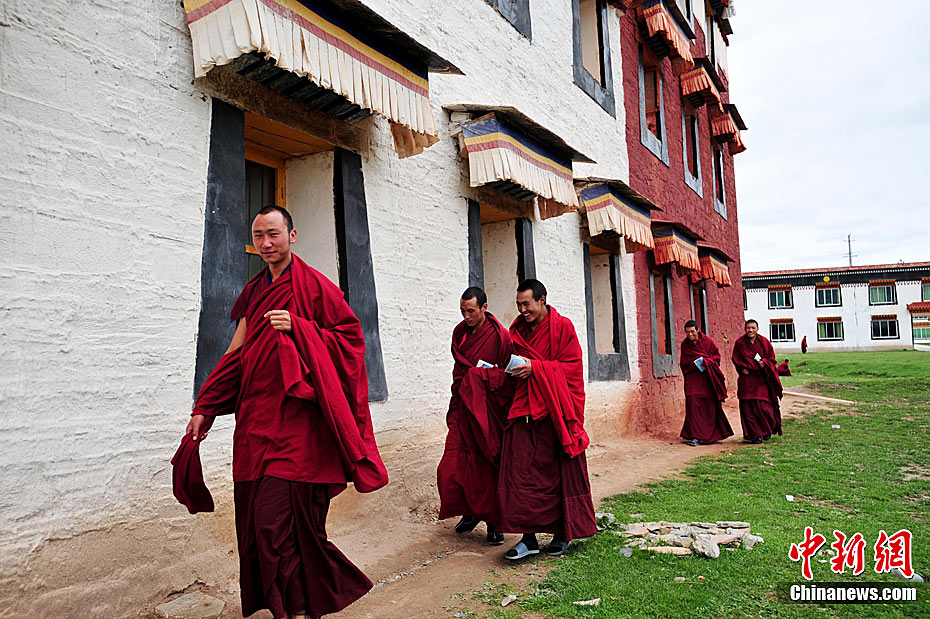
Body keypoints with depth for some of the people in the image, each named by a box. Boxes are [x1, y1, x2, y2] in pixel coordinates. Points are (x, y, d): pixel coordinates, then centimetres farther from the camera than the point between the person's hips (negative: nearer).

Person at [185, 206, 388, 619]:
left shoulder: (313, 286, -3)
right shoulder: (254, 292, 17)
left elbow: (350, 336, -5)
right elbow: (237, 354, 17)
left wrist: (297, 328, -16)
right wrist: (205, 408, 13)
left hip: (296, 421, -7)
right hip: (256, 421, 7)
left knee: (278, 519, -9)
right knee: (258, 518, 8)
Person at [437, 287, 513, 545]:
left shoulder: (499, 335, -7)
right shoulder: (459, 333, 10)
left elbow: (507, 375, -7)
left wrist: (478, 374, -14)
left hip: (489, 407, -5)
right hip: (464, 405, 5)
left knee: (488, 467, -2)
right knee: (453, 464, 0)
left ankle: (493, 521, 12)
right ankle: (470, 512, 21)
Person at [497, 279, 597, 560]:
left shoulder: (562, 326, -3)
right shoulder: (517, 330, 14)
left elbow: (572, 366, -8)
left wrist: (535, 368, -16)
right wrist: (514, 370, 0)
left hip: (556, 408, -4)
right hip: (525, 408, 4)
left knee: (561, 471, 5)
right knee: (520, 471, -4)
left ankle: (563, 534, 20)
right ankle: (528, 537, 4)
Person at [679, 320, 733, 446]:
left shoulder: (707, 341, 1)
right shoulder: (684, 345, 7)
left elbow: (717, 356, 4)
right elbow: (683, 363, 9)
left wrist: (705, 362, -13)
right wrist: (694, 364, -11)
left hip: (708, 379, 0)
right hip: (693, 379, 1)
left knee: (710, 406, 3)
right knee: (693, 404, -13)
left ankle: (711, 435, 21)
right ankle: (695, 436, -12)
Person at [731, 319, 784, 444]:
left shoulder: (764, 342, 3)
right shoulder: (739, 343, 3)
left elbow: (771, 358, 7)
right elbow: (736, 360, 8)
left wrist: (764, 362, -13)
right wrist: (742, 369, -9)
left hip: (761, 379, 0)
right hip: (746, 379, 0)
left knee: (763, 405, -5)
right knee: (748, 406, -4)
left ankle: (767, 430, 21)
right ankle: (755, 435, 5)